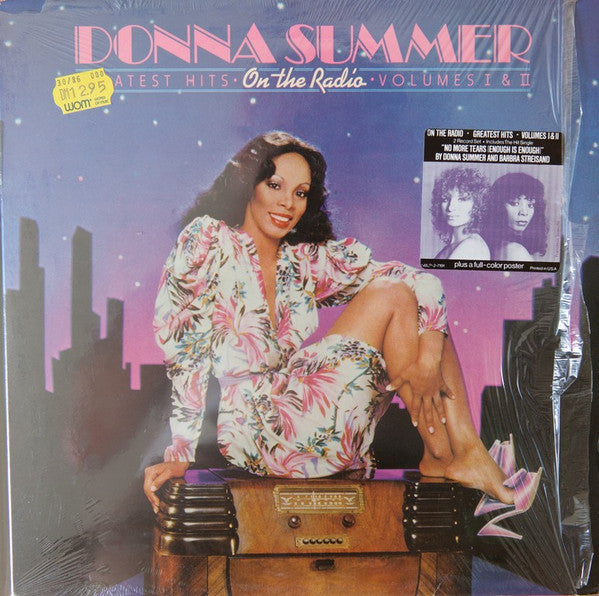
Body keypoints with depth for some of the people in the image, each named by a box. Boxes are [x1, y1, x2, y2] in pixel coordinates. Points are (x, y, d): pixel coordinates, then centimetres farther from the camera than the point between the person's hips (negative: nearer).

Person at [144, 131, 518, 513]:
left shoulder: (307, 262, 10)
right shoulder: (208, 241, -2)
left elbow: (422, 282, 3)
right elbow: (185, 346, -10)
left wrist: (429, 357, -16)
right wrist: (180, 454, -14)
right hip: (260, 432, -6)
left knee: (422, 298, -2)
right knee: (392, 295, -12)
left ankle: (467, 451, -10)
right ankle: (442, 458, -3)